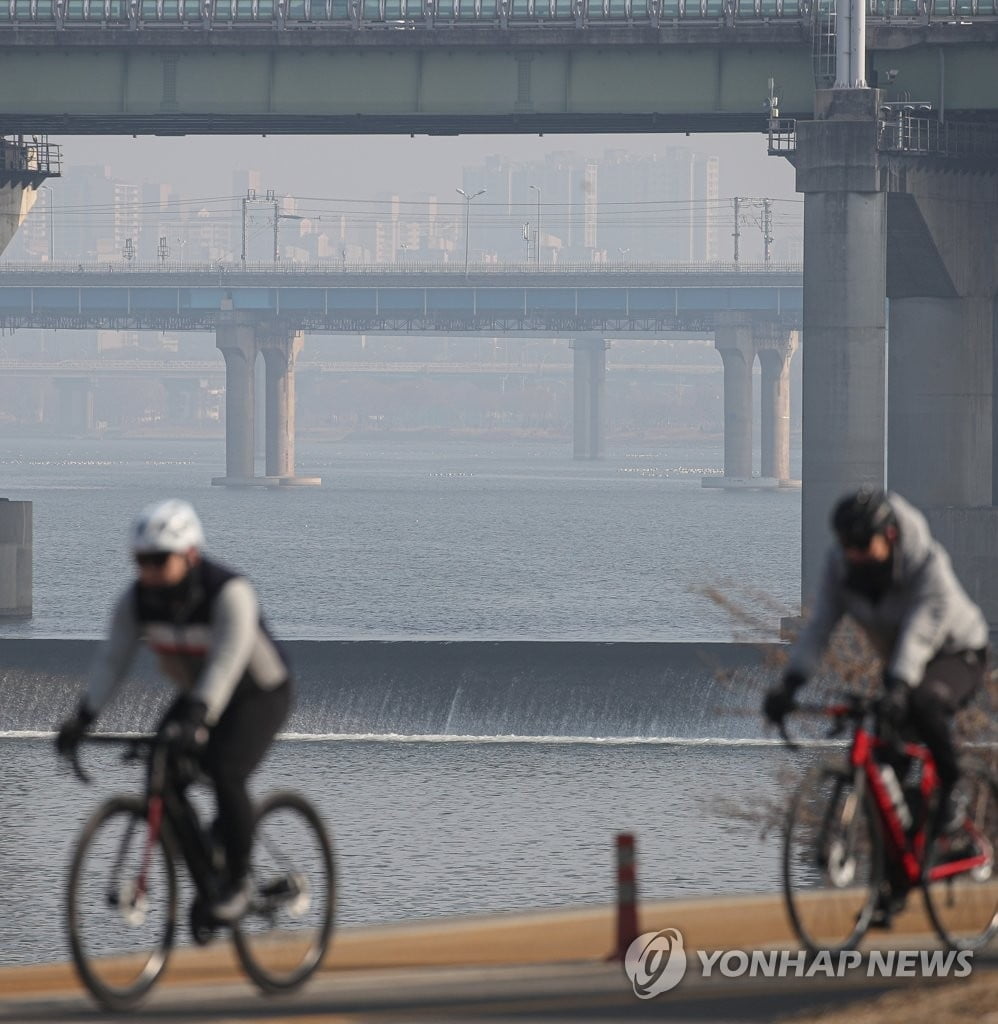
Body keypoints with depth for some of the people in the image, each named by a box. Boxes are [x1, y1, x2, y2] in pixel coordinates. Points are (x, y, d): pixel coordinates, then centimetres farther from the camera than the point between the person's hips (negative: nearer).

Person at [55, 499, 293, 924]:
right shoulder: (137, 599, -14)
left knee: (225, 773, -27)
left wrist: (197, 719, -56)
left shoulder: (230, 593, -31)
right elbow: (112, 658, -19)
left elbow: (226, 661, -42)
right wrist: (84, 717, -32)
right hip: (195, 695, 6)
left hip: (259, 696, -6)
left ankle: (238, 880, -10)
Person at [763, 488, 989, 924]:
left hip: (956, 654, -6)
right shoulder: (840, 562, -15)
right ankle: (898, 885, 6)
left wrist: (898, 686, -54)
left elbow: (921, 629, -40)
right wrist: (791, 682, -32)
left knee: (923, 704, -39)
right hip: (899, 661, 6)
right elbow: (820, 622, -19)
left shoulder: (928, 562, -30)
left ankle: (951, 794, -15)